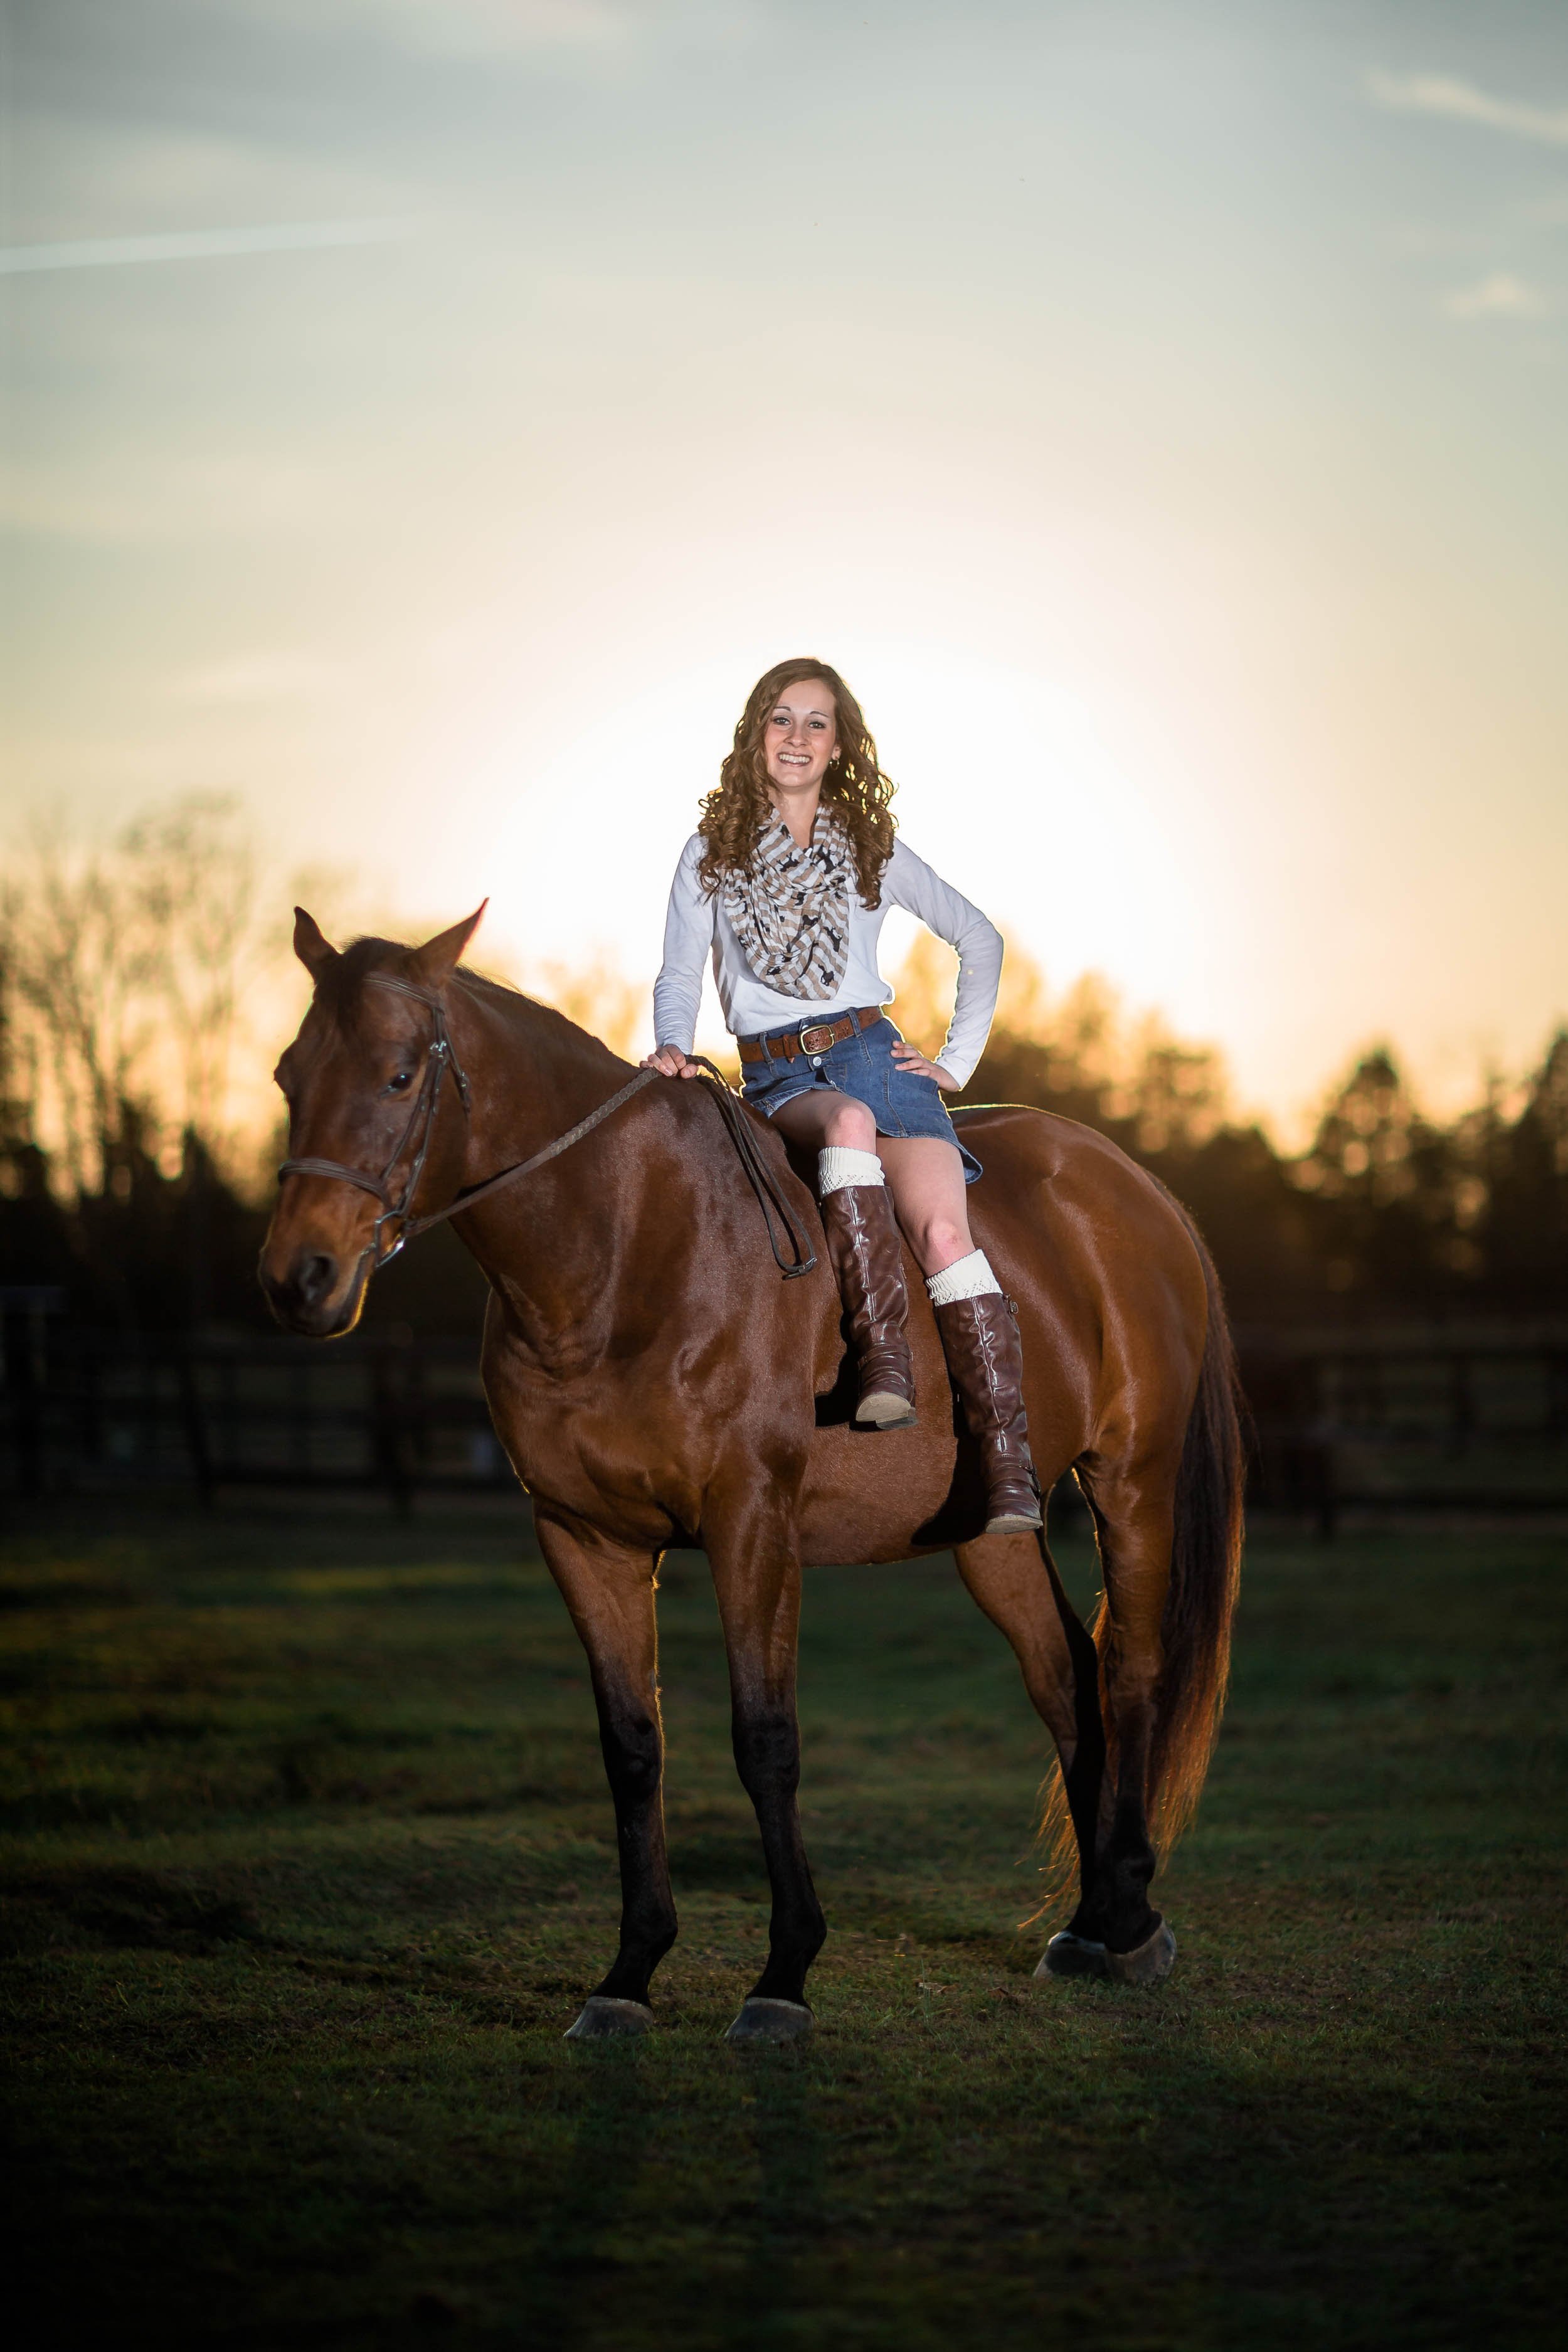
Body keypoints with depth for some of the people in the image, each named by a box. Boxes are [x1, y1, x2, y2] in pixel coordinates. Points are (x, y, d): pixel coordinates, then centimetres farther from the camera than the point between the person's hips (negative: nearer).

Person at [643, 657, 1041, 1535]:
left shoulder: (875, 852, 14)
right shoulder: (710, 856, 13)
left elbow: (979, 938, 21)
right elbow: (681, 975, 8)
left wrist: (960, 1058, 12)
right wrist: (673, 1047, -13)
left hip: (872, 1053, 1)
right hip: (776, 1079, -1)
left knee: (942, 1227, -25)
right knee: (849, 1121, -39)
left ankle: (1012, 1469, -34)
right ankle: (887, 1365, -46)